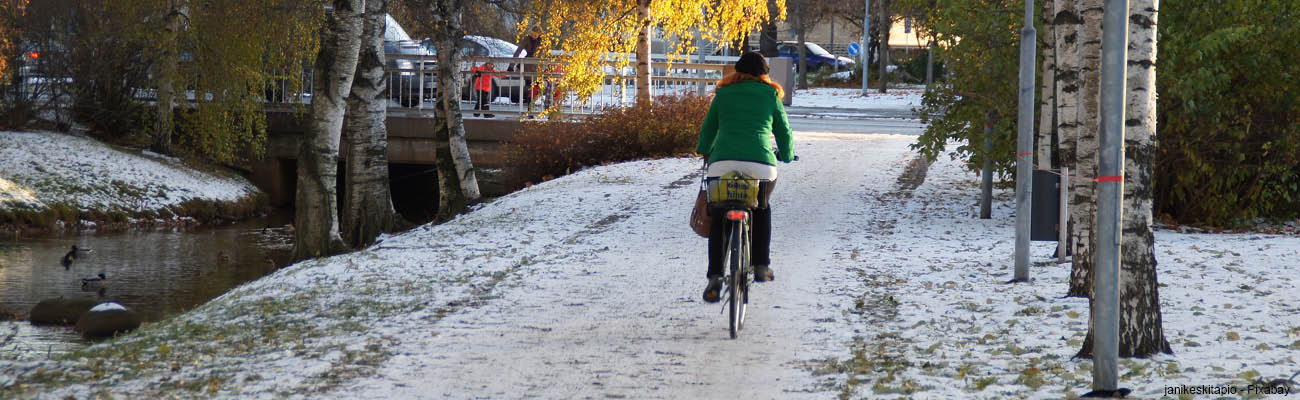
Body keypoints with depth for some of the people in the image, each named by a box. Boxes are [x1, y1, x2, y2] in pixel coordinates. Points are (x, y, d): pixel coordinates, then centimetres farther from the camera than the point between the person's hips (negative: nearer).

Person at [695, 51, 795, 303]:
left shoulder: (723, 94, 18)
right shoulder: (770, 95, 16)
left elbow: (708, 129, 27)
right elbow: (784, 132, 21)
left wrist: (704, 151, 48)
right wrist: (787, 155, 42)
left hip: (722, 162, 0)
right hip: (760, 164, 0)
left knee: (717, 218, 12)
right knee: (762, 209, 28)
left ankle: (715, 275, -4)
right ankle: (761, 266, 24)